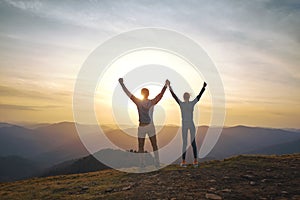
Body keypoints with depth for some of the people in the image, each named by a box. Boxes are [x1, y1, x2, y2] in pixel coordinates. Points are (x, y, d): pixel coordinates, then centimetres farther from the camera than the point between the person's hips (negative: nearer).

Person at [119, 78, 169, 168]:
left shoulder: (138, 102, -9)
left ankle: (142, 164, 8)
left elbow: (128, 93, -3)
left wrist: (122, 83, 6)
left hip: (141, 127, -1)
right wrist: (166, 85, 10)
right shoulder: (152, 102, -7)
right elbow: (161, 95, 1)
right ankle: (157, 163, 12)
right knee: (154, 146, 11)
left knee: (141, 147, 9)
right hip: (150, 127, 1)